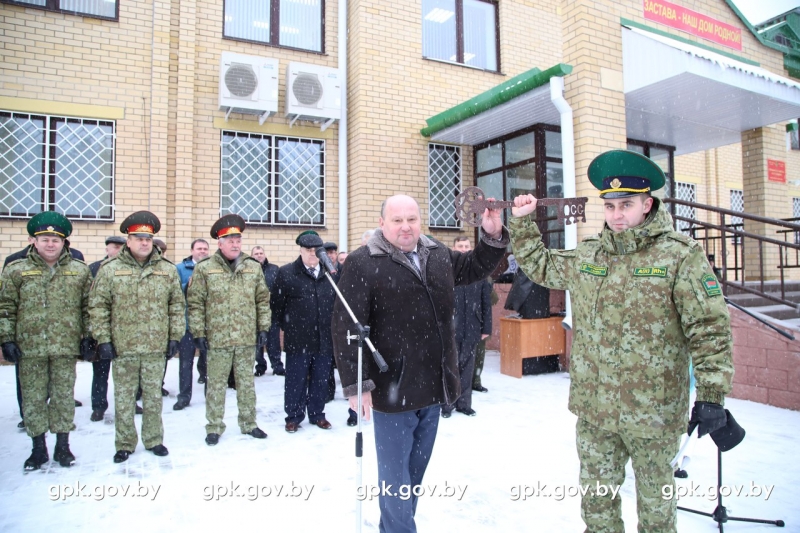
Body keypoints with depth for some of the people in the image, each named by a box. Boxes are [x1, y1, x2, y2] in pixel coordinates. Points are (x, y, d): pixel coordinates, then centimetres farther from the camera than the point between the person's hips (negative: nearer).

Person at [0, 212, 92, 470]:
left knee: (64, 397, 8)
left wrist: (87, 336, 3)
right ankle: (38, 448, 23)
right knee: (33, 398, 8)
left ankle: (62, 445, 22)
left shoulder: (80, 270, 5)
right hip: (29, 347, 0)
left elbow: (88, 307, 8)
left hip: (66, 346, 0)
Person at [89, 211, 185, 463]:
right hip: (122, 348, -1)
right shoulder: (110, 269, -1)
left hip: (156, 347, 1)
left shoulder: (168, 270, 4)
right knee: (123, 399, 10)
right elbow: (98, 306, -1)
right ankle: (124, 444, 25)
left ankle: (154, 440, 28)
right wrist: (103, 339, -5)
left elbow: (176, 305, 7)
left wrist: (175, 337, 3)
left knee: (153, 396, 12)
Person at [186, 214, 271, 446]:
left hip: (247, 339, 3)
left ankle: (248, 423, 27)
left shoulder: (254, 267, 6)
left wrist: (263, 328, 5)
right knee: (216, 384, 8)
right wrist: (198, 333, -6)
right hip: (217, 339, -2)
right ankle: (214, 427, 23)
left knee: (247, 383, 13)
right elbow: (195, 303, -2)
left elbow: (263, 300, 9)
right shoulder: (204, 269, -2)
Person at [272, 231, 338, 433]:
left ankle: (317, 414, 28)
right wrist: (284, 326, 4)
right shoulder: (286, 272, -3)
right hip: (297, 338, -3)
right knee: (296, 380, 7)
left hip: (324, 338, 3)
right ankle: (294, 416, 22)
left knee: (321, 380, 12)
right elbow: (277, 303, 0)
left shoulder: (331, 273, 6)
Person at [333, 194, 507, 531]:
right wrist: (356, 384, -18)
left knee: (415, 471, 21)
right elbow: (346, 327, -15)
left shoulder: (439, 254, 7)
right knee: (396, 477, 4)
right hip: (393, 389, -7)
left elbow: (475, 268, 24)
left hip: (433, 387, 7)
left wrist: (493, 237, 6)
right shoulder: (363, 264, -13)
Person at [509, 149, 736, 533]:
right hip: (592, 407, 4)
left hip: (652, 410, -4)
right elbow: (538, 265, 21)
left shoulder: (679, 255, -10)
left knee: (654, 501, 17)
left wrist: (711, 395, -14)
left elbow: (709, 328, -11)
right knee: (596, 500, 18)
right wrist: (521, 222, 15)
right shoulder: (586, 256, 5)